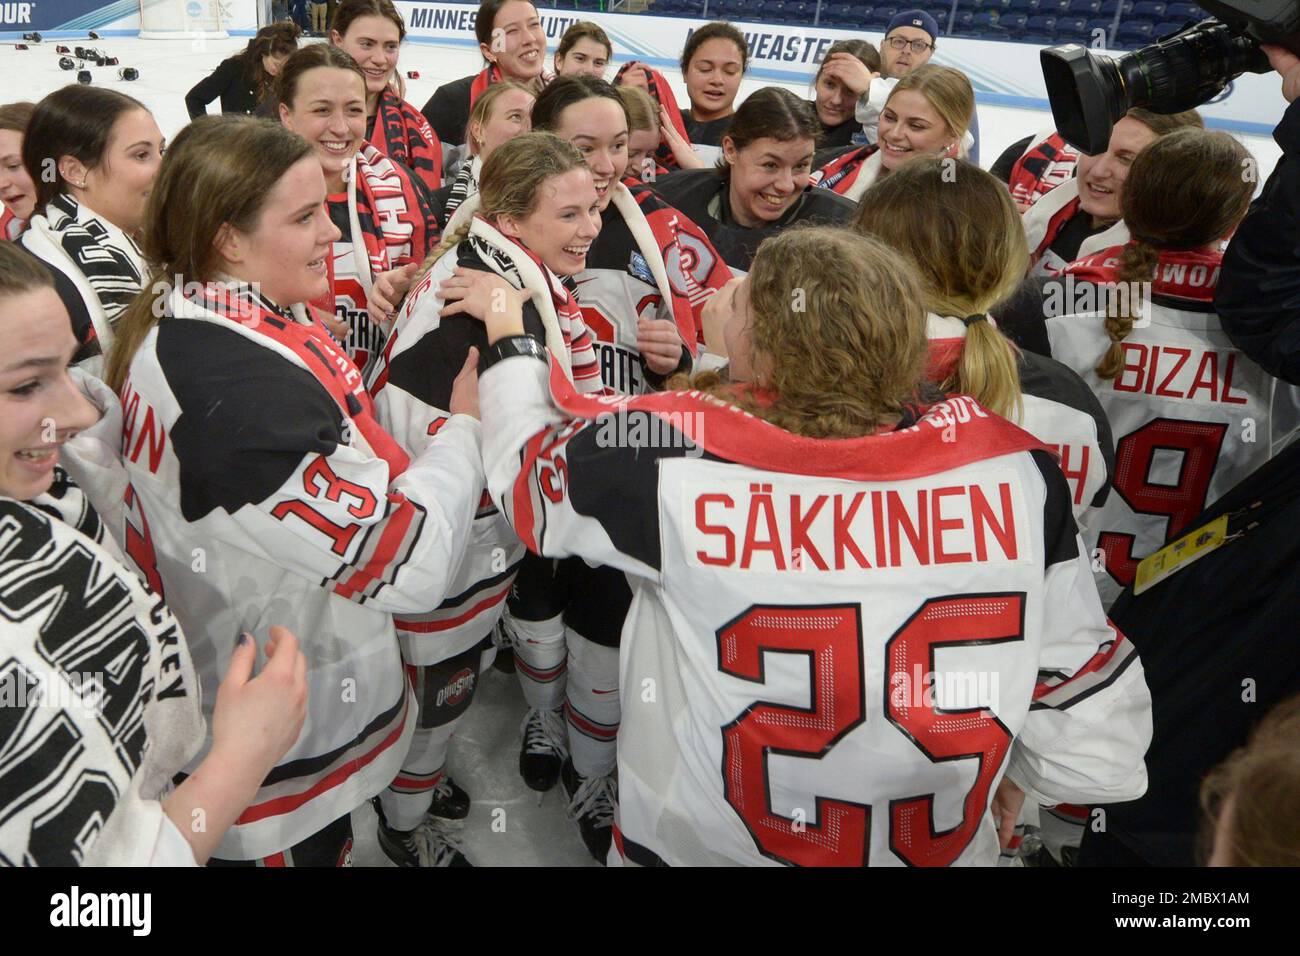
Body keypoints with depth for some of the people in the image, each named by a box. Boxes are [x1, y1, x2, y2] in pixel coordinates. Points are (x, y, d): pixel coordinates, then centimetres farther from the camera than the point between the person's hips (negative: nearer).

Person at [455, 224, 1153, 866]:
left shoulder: (672, 454, -24)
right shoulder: (1014, 467, -17)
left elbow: (526, 464, -3)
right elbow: (1094, 715, -8)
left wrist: (507, 336, 14)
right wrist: (1016, 766, 12)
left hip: (704, 848, -2)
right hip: (947, 848, 3)